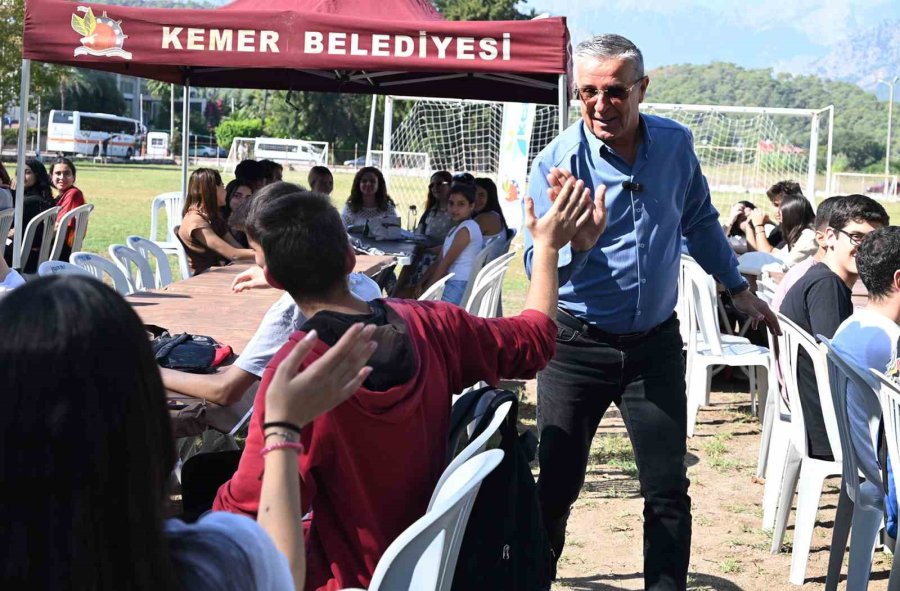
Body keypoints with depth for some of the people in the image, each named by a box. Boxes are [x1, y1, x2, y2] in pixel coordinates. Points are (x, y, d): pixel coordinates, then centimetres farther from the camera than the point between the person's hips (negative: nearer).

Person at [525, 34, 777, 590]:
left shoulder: (675, 144, -4)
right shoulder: (558, 162, -16)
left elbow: (700, 221, 15)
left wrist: (739, 288, 21)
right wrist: (575, 243, -44)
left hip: (655, 343, 3)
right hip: (577, 345, -2)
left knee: (669, 492, 6)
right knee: (556, 487, 3)